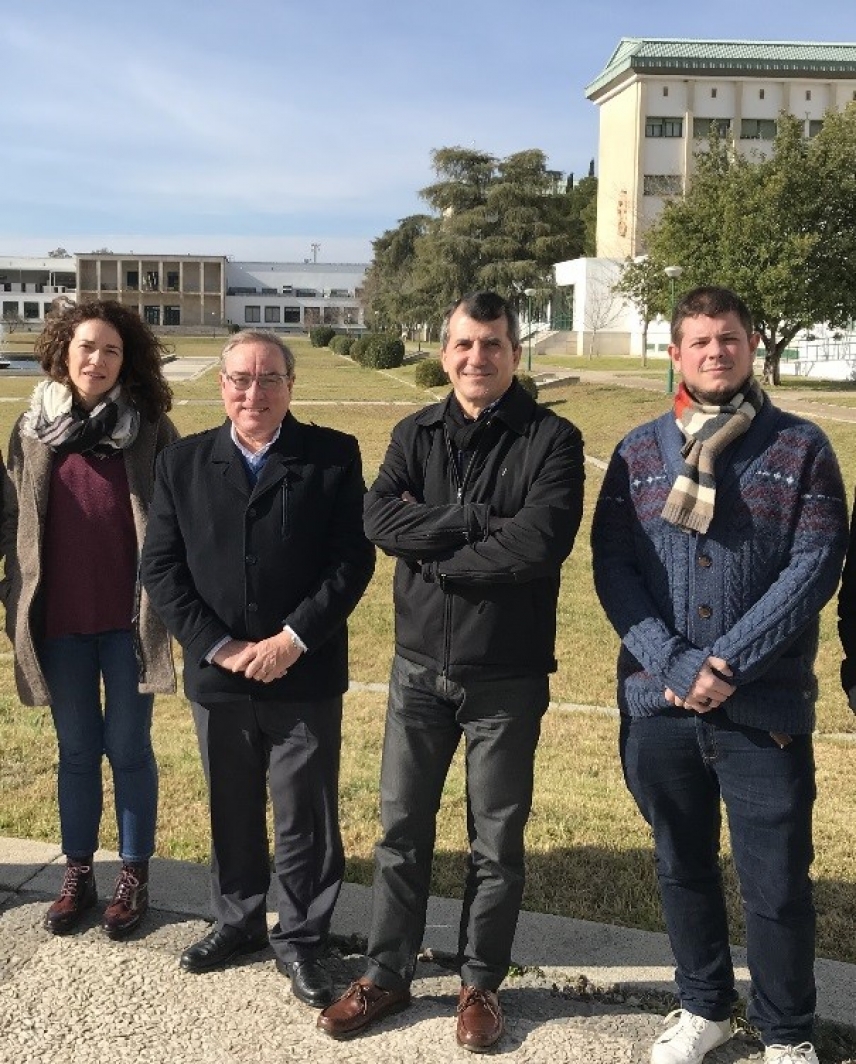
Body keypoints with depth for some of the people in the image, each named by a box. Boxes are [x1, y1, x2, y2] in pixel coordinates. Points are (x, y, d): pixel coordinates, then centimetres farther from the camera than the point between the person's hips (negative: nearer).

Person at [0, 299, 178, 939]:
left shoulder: (151, 429, -3)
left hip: (128, 617, -2)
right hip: (58, 620, 2)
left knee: (128, 748, 7)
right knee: (76, 750, 13)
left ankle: (135, 876, 22)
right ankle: (78, 875, 27)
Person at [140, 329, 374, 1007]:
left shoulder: (334, 456, -3)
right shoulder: (183, 463, 3)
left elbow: (353, 560, -8)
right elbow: (161, 568, -1)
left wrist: (292, 640, -15)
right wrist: (220, 647, -11)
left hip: (306, 675, -2)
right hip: (217, 673, 3)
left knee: (306, 817, 7)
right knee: (232, 810, 18)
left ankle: (301, 939, 27)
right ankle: (239, 922, 38)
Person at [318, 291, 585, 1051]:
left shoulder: (551, 439, -8)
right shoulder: (414, 435, 4)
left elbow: (539, 542, -23)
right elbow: (379, 520, -12)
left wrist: (435, 551, -13)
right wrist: (477, 520, -21)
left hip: (507, 676, -3)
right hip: (419, 667, 3)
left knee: (497, 839, 12)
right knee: (402, 827, 12)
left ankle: (481, 983, 30)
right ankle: (388, 975, 30)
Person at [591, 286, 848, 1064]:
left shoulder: (801, 448, 0)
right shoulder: (639, 451, 6)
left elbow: (816, 566, -8)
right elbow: (612, 567, -1)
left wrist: (729, 664, -15)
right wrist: (675, 666, -13)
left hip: (765, 706, -2)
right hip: (658, 701, 3)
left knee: (777, 882, 5)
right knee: (683, 867, 16)